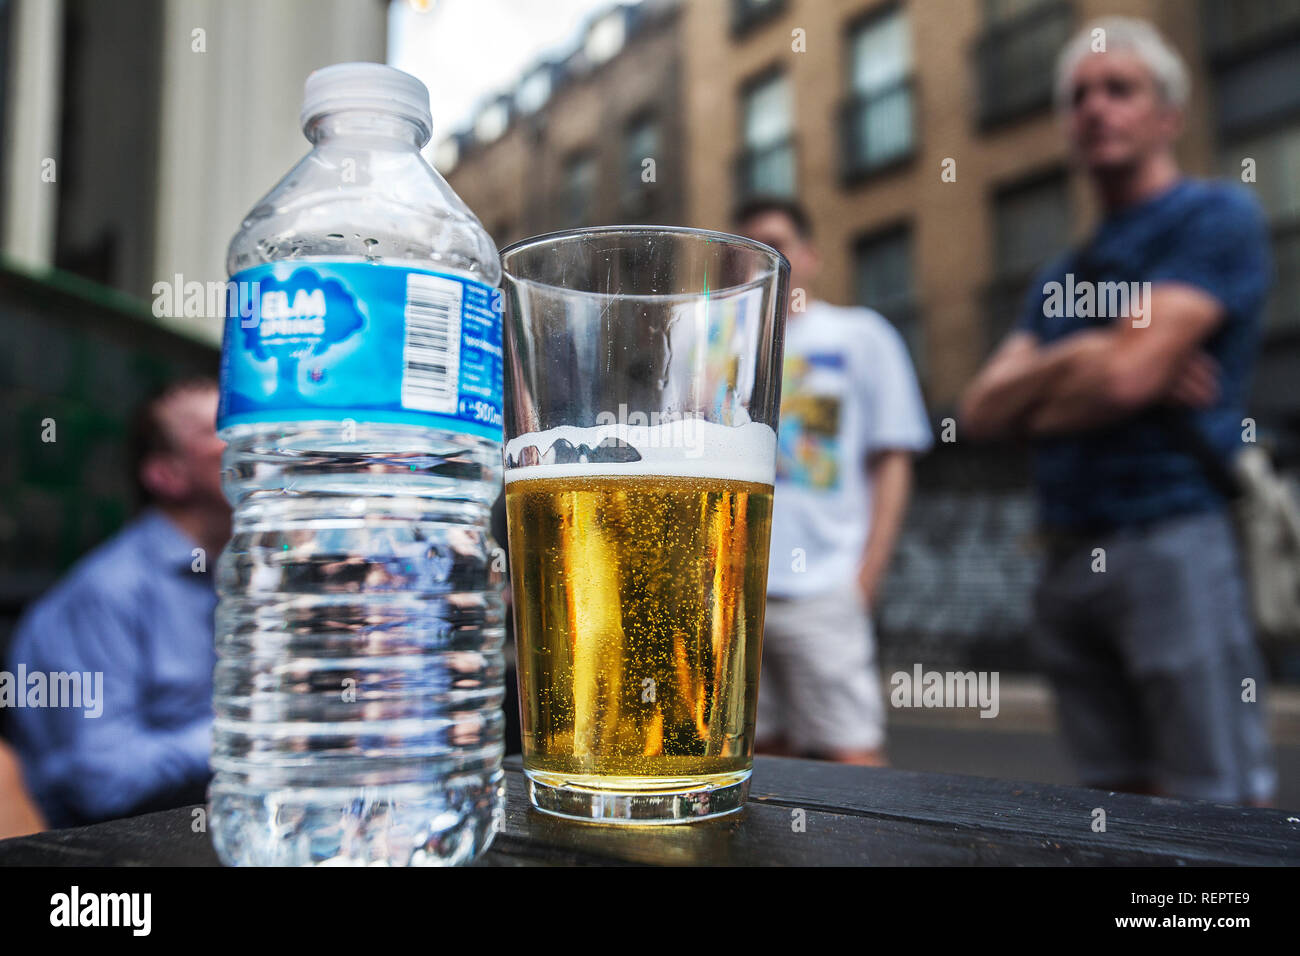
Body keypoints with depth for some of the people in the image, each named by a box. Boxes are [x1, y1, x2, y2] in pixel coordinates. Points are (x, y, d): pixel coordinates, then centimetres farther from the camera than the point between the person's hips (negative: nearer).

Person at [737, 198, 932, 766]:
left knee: (851, 759, -8)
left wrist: (865, 581, -6)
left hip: (821, 592, -3)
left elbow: (891, 463, 4)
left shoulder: (860, 335, 9)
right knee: (760, 753, 8)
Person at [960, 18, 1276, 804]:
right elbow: (981, 412, 10)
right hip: (1070, 557, 7)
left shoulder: (1217, 218, 0)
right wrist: (1076, 359, -6)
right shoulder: (1061, 277, 21)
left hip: (1172, 540, -6)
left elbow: (1127, 375, -14)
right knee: (1121, 808, 10)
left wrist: (1032, 402, 4)